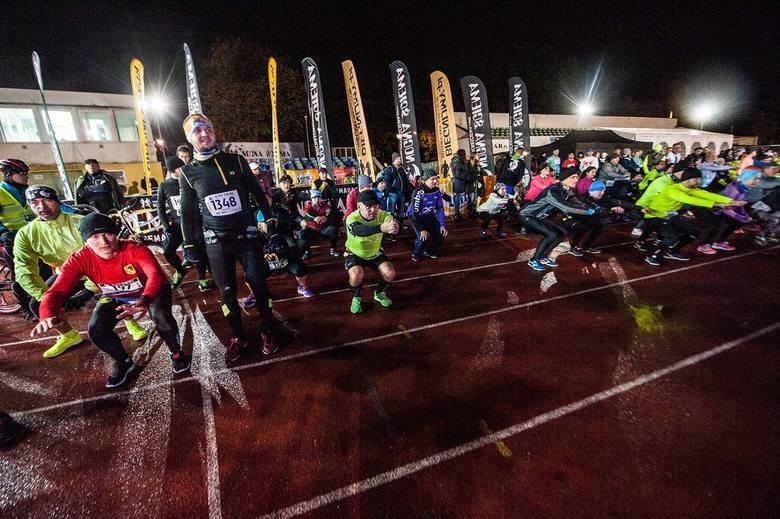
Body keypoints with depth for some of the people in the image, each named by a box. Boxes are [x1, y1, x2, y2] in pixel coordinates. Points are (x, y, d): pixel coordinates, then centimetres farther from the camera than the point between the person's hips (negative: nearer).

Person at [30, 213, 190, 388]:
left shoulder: (134, 249, -34)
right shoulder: (80, 259, -22)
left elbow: (156, 274, -50)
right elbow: (57, 290, -27)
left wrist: (144, 301, -68)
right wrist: (48, 316, -49)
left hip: (149, 293, -4)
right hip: (116, 298, 4)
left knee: (161, 317, -30)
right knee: (96, 329, -14)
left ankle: (176, 353, -1)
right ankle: (124, 362, 15)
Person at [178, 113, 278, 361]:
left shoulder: (236, 161, 2)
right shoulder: (188, 172, 3)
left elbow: (256, 192, 9)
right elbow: (187, 211, 10)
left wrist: (269, 220, 7)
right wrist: (189, 244, 11)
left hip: (246, 236, 0)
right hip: (216, 243, 1)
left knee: (259, 285, 2)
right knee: (227, 292, 7)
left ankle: (266, 332, 20)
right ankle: (238, 337, 23)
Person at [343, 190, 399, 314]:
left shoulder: (382, 214, -22)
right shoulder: (352, 218, -31)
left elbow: (393, 221, -43)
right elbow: (359, 230, -55)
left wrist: (394, 226, -70)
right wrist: (381, 228, -73)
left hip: (375, 253, 3)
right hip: (354, 254, -3)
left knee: (390, 273, -15)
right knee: (357, 275, -30)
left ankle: (379, 293, 17)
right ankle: (356, 298, 3)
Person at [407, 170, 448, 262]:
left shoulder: (437, 190, -9)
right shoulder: (418, 192, -27)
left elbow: (440, 208, -2)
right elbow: (414, 212, -29)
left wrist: (442, 225, -10)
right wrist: (422, 229, -32)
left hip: (429, 215, 6)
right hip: (415, 216, -6)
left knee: (441, 233, -8)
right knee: (424, 237, -25)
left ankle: (429, 251, 18)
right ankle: (416, 254, 5)